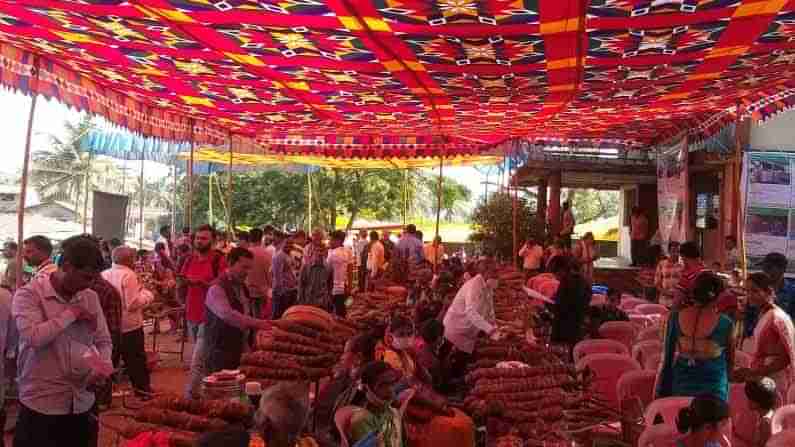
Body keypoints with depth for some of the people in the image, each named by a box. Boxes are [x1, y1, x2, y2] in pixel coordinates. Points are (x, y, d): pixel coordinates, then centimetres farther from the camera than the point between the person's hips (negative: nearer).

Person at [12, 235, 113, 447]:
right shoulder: (29, 294, -9)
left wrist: (103, 365, -9)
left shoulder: (90, 297, 6)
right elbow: (34, 337, -24)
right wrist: (72, 313, -16)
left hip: (82, 403, 5)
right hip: (42, 405, -5)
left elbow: (103, 341, 11)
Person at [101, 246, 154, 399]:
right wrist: (147, 295, -6)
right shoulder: (128, 275, -18)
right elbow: (132, 304, -22)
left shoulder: (104, 274, 0)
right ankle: (143, 390, 20)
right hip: (129, 326, -5)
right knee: (136, 359, 10)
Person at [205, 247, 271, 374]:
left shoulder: (242, 286, 12)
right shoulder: (217, 289, -15)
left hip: (241, 350, 8)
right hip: (222, 353, -8)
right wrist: (257, 323, -38)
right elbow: (227, 315, -32)